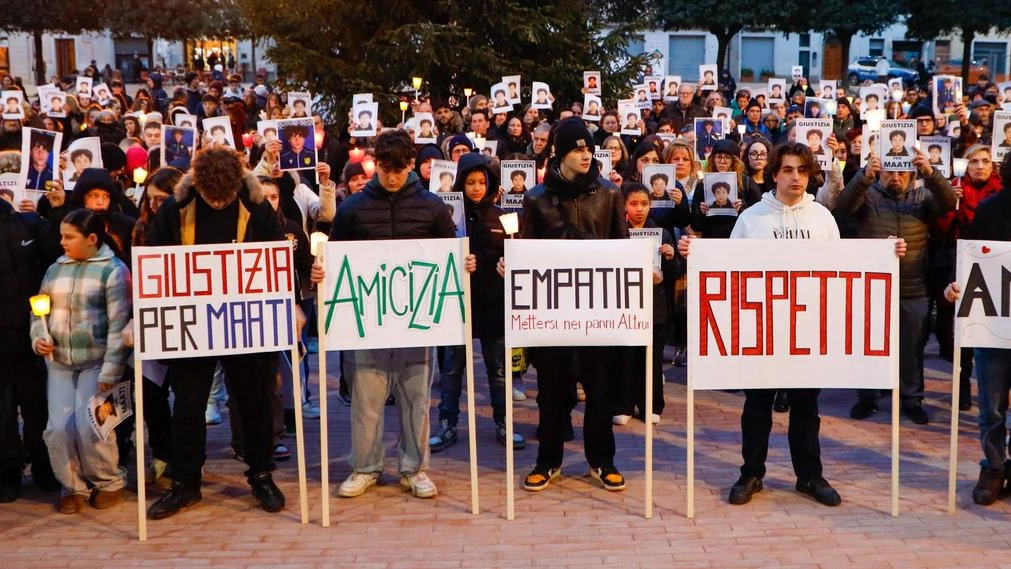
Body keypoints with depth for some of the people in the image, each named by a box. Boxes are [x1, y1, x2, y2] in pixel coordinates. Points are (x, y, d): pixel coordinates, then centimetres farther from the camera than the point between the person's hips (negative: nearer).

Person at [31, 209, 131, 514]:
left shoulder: (113, 270, -7)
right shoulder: (56, 269, 11)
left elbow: (119, 324, -11)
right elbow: (40, 310, 19)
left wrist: (110, 371, -16)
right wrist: (38, 337, -3)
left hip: (97, 363, -5)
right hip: (60, 363, 5)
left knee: (90, 426, -14)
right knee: (58, 428, -5)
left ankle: (109, 482, 11)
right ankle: (73, 486, 15)